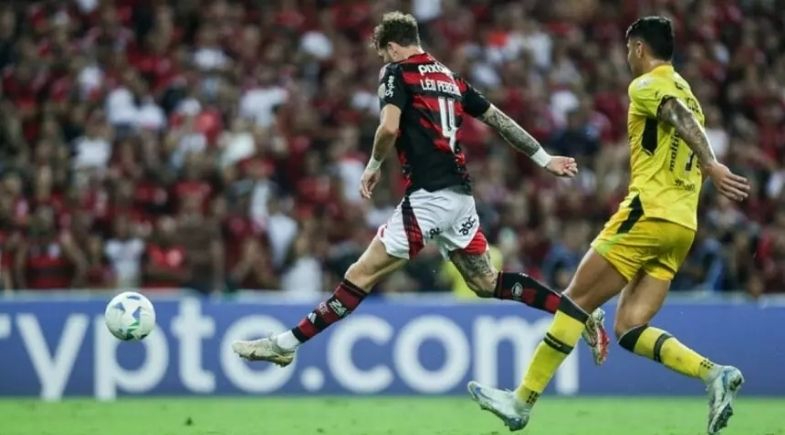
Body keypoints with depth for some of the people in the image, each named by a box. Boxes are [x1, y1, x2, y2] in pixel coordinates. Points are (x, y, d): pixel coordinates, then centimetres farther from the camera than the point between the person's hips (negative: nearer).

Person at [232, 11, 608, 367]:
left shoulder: (398, 74, -2)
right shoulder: (450, 78, 19)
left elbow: (389, 127, -17)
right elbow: (499, 120, 22)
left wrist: (374, 166, 1)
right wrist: (544, 159, 29)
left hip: (428, 197, -7)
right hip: (460, 195, 7)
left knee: (363, 275, -7)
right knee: (488, 283, 16)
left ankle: (285, 345, -7)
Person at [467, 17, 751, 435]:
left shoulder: (647, 86, -4)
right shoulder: (684, 91, 23)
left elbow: (682, 118, -22)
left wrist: (712, 166, -37)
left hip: (649, 212, -8)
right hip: (682, 226, 8)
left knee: (576, 300, -3)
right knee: (629, 328, 4)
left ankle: (522, 401, -2)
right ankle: (714, 375, -14)